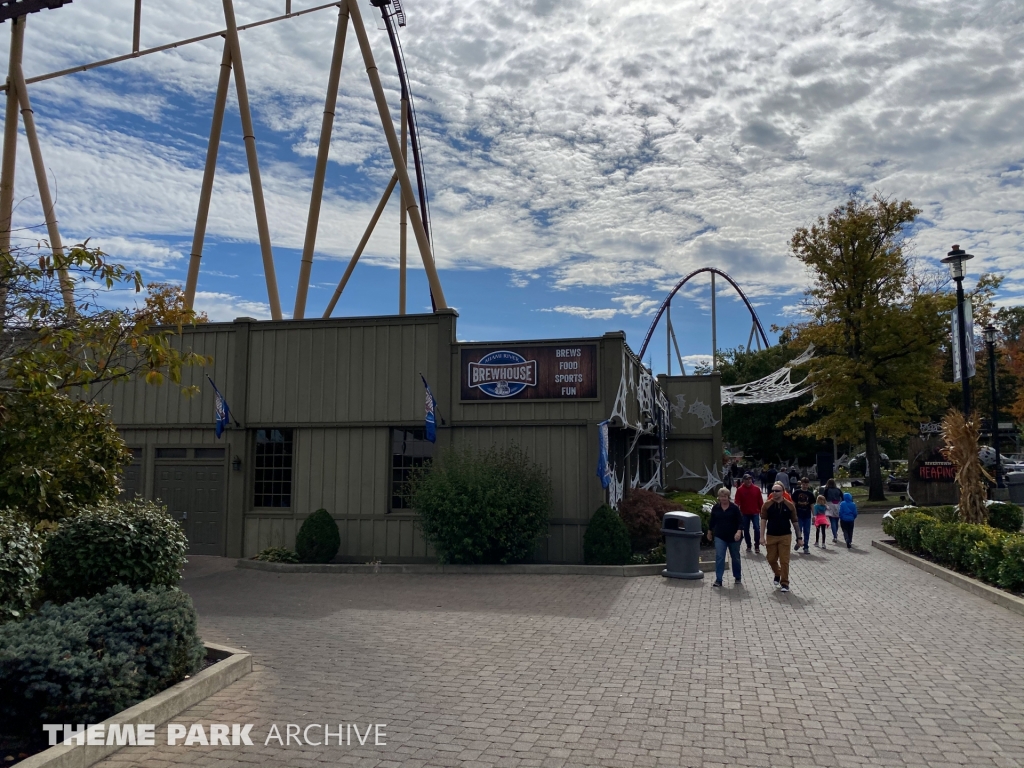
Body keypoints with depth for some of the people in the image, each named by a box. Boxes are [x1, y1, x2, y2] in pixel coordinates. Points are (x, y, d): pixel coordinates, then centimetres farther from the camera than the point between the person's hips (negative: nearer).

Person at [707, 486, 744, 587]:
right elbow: (712, 521, 13)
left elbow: (740, 521, -9)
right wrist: (709, 532, 20)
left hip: (733, 537, -1)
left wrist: (739, 531, -24)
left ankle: (738, 577, 32)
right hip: (719, 537, 1)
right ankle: (718, 580, -9)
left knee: (735, 557, 13)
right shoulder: (715, 508, 1)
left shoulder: (734, 508, -7)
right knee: (719, 557, -10)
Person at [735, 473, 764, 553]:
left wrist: (761, 511, 3)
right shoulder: (740, 490, -3)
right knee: (746, 530, 8)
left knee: (757, 528, -10)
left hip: (755, 513, 0)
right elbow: (737, 503, -3)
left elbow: (760, 501, 3)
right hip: (744, 513, 0)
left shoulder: (756, 489, 0)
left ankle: (757, 546, 0)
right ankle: (748, 545, 21)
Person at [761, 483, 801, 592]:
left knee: (784, 561, -2)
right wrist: (762, 536, -10)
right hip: (771, 536, 2)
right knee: (771, 559, 10)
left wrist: (799, 537, 4)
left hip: (785, 536, -1)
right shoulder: (767, 505, -3)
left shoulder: (789, 505, -4)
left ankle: (785, 583, 9)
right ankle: (777, 574, 39)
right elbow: (763, 520, -3)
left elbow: (794, 521, 3)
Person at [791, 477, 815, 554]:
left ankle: (806, 547, 11)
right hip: (799, 516, -2)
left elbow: (812, 505, 10)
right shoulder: (796, 492, -2)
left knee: (807, 532, 4)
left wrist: (813, 515, 5)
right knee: (799, 530, -2)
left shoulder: (810, 494, 6)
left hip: (807, 516, 2)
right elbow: (793, 504, -1)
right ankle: (798, 542, 24)